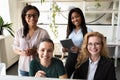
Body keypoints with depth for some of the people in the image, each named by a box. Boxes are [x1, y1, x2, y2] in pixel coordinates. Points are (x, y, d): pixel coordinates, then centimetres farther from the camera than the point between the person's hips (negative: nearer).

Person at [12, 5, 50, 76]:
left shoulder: (43, 32, -10)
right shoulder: (19, 32, -1)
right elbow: (15, 48, 7)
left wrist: (35, 51, -20)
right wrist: (22, 53, -14)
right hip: (23, 68, 2)